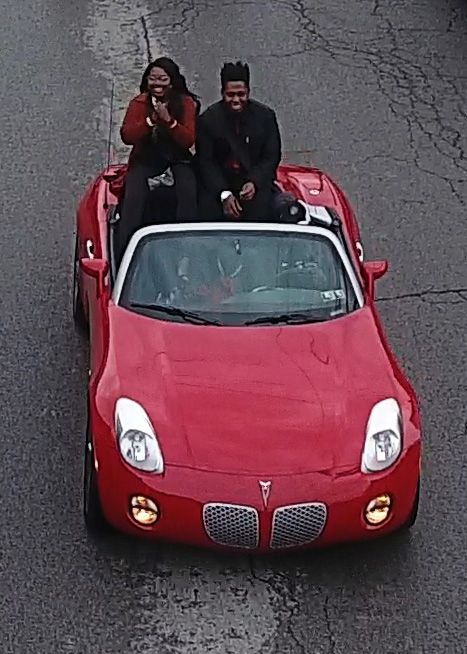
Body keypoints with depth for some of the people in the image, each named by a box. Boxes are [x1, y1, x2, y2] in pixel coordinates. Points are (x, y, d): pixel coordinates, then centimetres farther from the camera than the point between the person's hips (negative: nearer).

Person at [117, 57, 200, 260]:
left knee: (188, 193, -30)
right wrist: (151, 119, -24)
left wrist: (168, 120, -27)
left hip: (177, 161, 0)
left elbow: (189, 140, -13)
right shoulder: (139, 103, 2)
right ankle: (126, 249, -26)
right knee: (133, 197, -26)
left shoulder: (187, 103, -1)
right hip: (144, 161, 0)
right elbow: (127, 136, -12)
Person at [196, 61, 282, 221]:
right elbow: (205, 161, -5)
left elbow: (271, 157, 1)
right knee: (207, 212, -22)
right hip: (218, 182, 0)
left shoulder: (265, 116, -2)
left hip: (255, 179, 0)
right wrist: (224, 194, -19)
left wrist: (254, 183, -18)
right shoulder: (208, 119, -5)